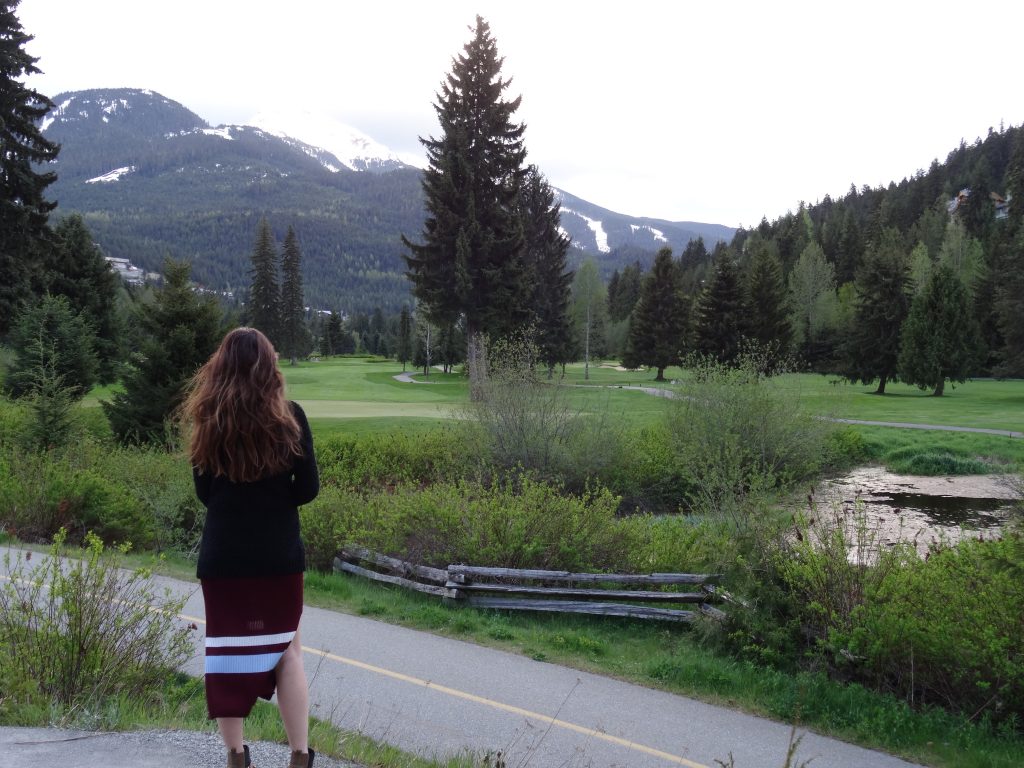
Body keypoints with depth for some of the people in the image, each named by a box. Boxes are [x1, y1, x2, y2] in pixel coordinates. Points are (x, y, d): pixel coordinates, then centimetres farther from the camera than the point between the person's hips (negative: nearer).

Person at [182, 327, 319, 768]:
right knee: (286, 649, 12)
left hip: (223, 554, 1)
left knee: (226, 650, 11)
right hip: (279, 553, -1)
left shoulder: (207, 418, -2)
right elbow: (308, 488, -6)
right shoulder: (288, 416, -7)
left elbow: (205, 491, 5)